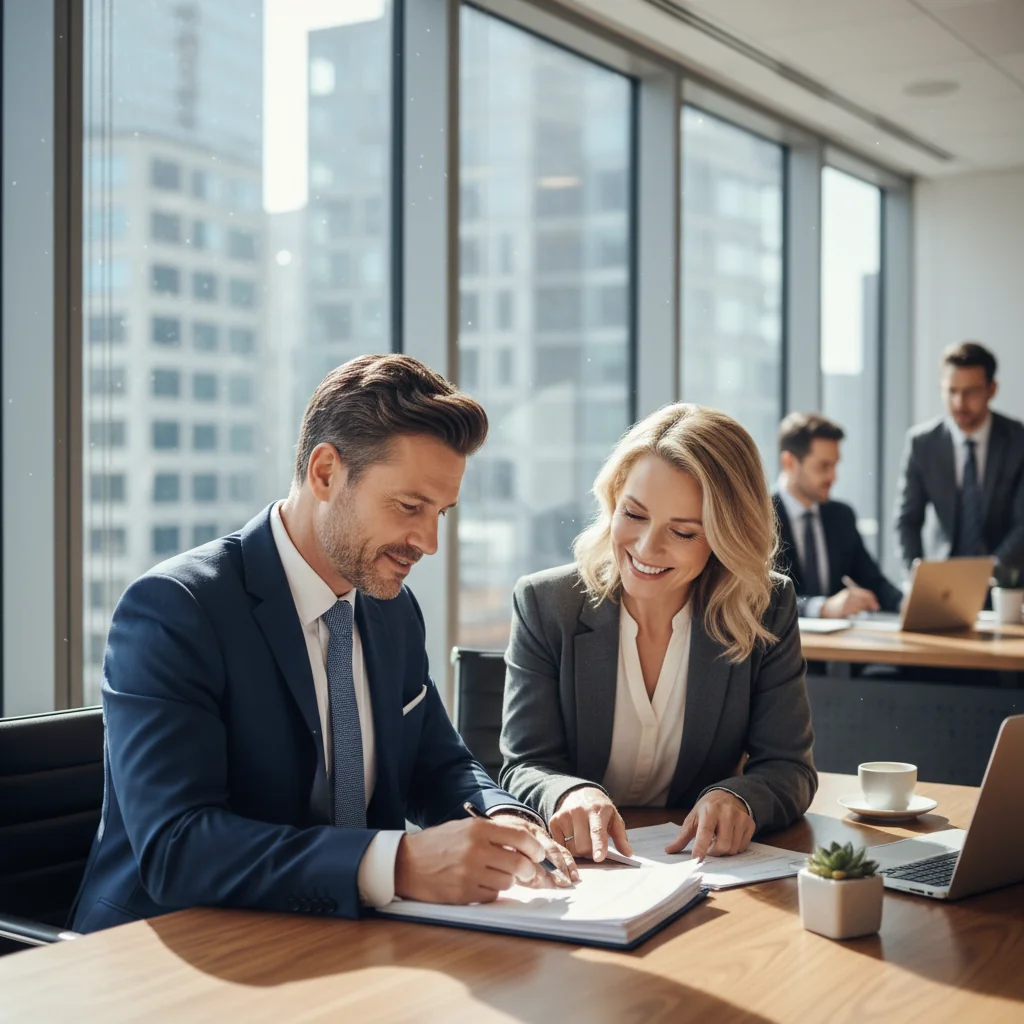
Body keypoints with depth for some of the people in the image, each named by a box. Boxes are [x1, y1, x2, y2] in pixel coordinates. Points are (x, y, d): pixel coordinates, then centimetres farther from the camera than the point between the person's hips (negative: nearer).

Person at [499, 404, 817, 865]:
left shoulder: (768, 611, -4)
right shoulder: (543, 605, -6)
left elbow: (788, 767, -3)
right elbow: (525, 766, -7)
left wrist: (738, 797, -26)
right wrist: (570, 794, -31)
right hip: (573, 864, 0)